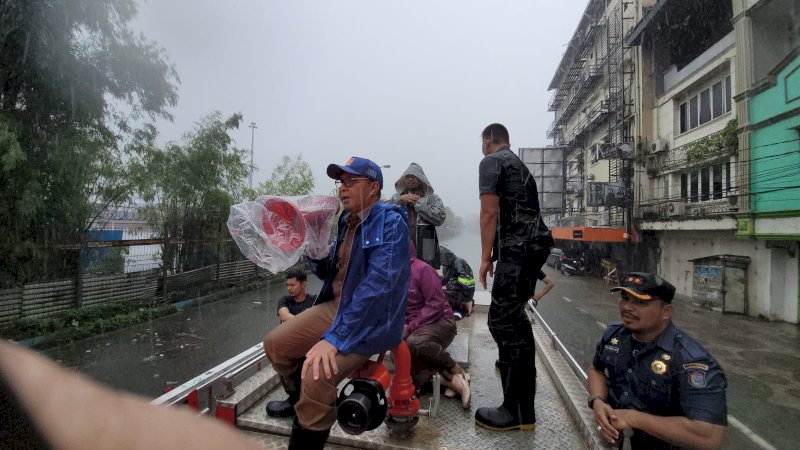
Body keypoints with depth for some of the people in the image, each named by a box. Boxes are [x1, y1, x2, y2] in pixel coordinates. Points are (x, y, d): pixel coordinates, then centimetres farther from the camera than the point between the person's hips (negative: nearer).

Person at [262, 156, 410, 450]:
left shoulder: (390, 222, -17)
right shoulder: (347, 220, 9)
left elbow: (378, 284, -28)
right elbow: (328, 273, 16)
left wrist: (334, 337, -31)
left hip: (371, 319, -8)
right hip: (336, 305, 9)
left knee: (317, 373, -27)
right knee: (275, 344, 7)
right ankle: (305, 405, 31)